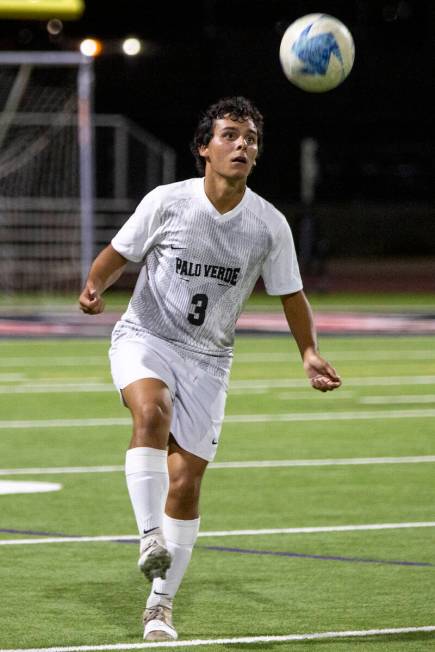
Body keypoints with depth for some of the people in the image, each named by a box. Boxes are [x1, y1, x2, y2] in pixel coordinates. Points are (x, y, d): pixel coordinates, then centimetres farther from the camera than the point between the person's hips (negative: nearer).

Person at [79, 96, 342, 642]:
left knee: (186, 479, -1)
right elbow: (119, 253, 3)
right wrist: (94, 285, -16)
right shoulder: (167, 202, -10)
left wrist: (309, 353, -3)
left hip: (207, 359, 2)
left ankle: (160, 605, 12)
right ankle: (150, 538, -35)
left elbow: (290, 295, 8)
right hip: (144, 337, -2)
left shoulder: (270, 225, -5)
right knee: (152, 409, -36)